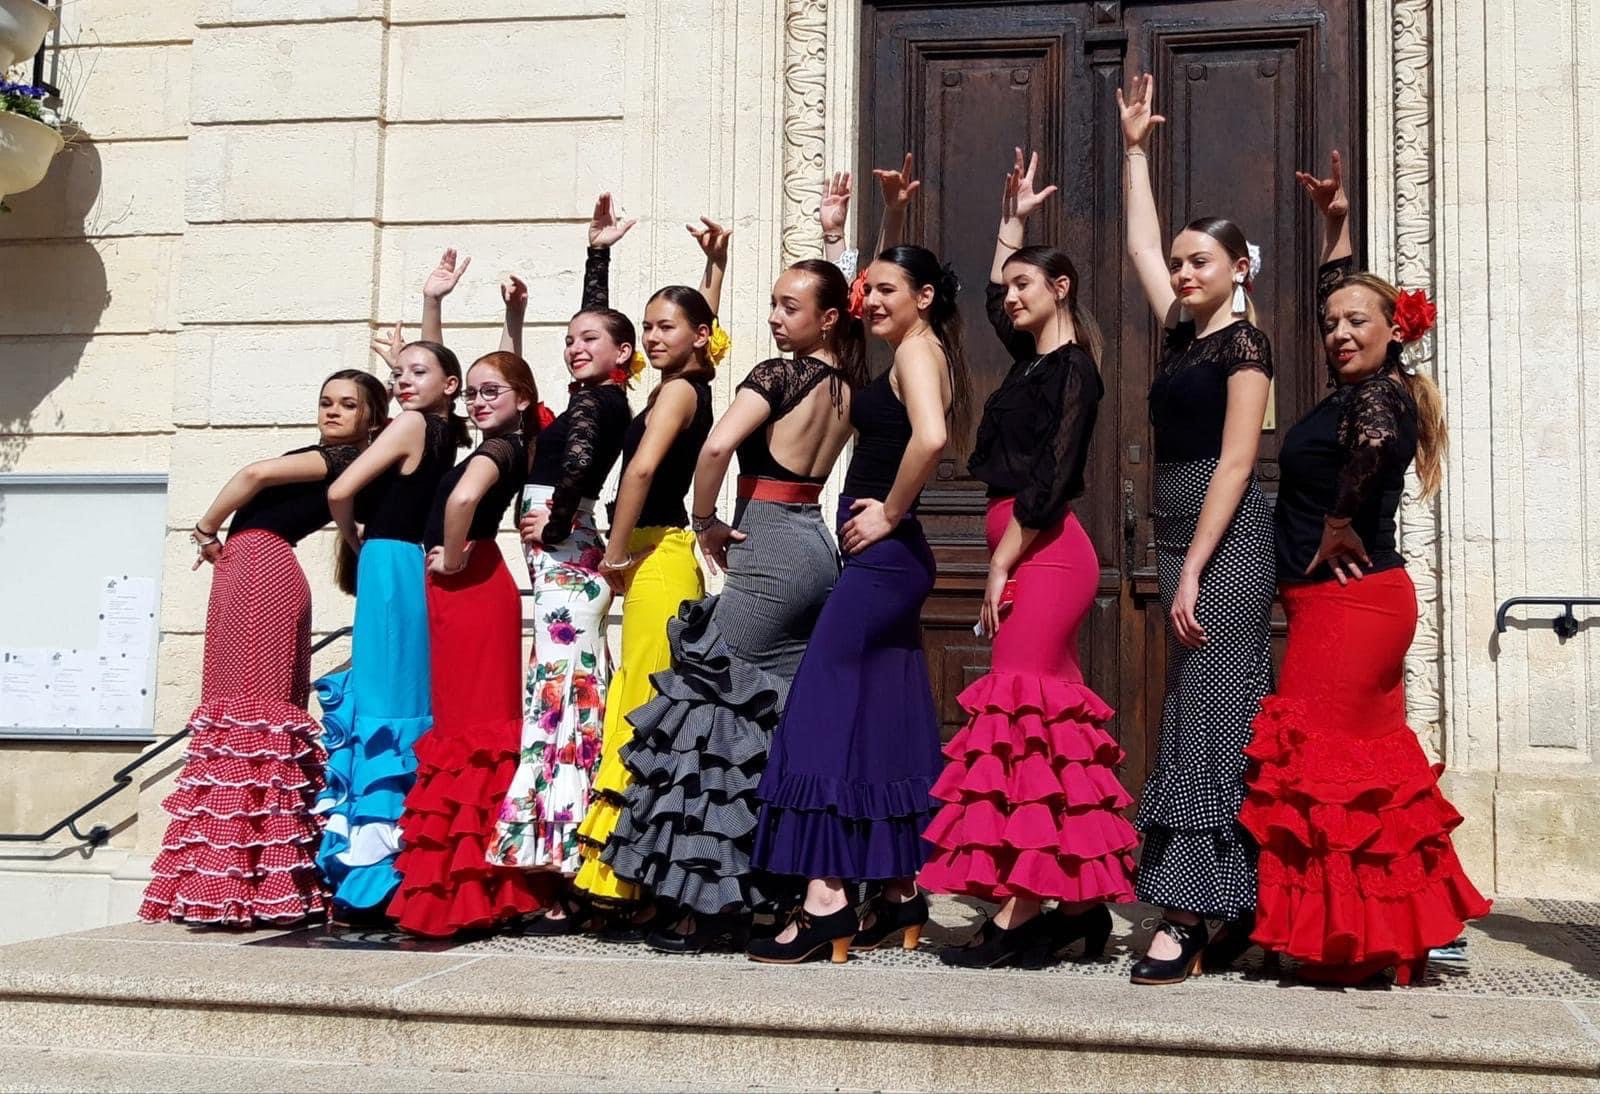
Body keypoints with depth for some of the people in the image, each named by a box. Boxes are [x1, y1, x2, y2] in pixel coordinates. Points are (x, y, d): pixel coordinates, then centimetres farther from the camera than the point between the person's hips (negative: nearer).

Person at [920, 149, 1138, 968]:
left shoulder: (1073, 368, -7)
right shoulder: (1035, 359, 18)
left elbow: (1049, 479, -16)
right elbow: (994, 295, 38)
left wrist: (1002, 565, -16)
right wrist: (1014, 221, 36)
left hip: (1045, 552, -9)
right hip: (1031, 553, 9)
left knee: (1020, 709, -13)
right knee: (1053, 712, 8)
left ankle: (1018, 911, -14)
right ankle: (1080, 900, 12)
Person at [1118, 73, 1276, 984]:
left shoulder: (1245, 342, -6)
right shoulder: (1185, 334, 17)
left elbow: (1235, 463, -13)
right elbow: (1141, 245, 28)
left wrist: (1193, 572, -18)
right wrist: (1137, 149, 31)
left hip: (1225, 541, -8)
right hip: (1183, 535, 8)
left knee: (1209, 717, -11)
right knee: (1200, 717, 7)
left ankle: (1188, 918, -13)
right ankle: (1231, 903, 11)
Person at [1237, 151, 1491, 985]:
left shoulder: (1380, 394, -13)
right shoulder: (1364, 389, 13)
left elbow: (1375, 436, -37)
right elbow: (1336, 296, 27)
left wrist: (1339, 525, -23)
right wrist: (1336, 225, 24)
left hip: (1346, 598, -10)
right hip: (1356, 599, 10)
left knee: (1318, 759, -7)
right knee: (1370, 759, 13)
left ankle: (1343, 940, -1)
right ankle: (1394, 934, 21)